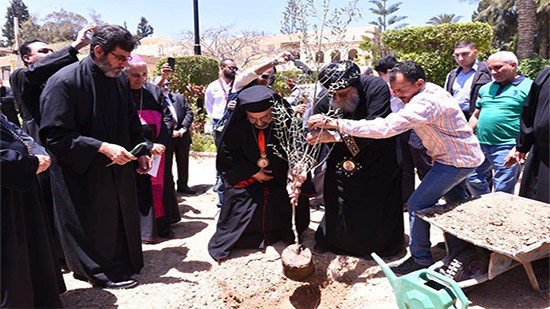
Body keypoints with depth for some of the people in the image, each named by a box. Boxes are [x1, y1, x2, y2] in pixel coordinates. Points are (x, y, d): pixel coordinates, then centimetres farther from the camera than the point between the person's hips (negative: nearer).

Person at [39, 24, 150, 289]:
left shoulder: (119, 80, 3)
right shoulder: (64, 82, -18)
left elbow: (132, 122, 14)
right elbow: (55, 136, -19)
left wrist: (140, 152, 2)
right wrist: (102, 147, -25)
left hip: (118, 168, 6)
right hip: (83, 173, -6)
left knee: (122, 219, 15)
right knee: (95, 224, 7)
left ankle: (125, 265, 35)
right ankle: (103, 273, 29)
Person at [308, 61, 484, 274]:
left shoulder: (425, 104, -33)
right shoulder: (429, 92, 0)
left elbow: (385, 127, -41)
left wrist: (336, 124, -41)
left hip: (457, 161, -11)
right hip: (463, 154, 11)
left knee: (417, 204, -8)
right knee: (456, 200, 29)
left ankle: (420, 259, 5)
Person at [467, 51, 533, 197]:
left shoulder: (528, 87, -3)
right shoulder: (486, 88, 16)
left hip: (506, 148, -6)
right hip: (480, 145, 6)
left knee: (502, 192, 0)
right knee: (473, 180, 13)